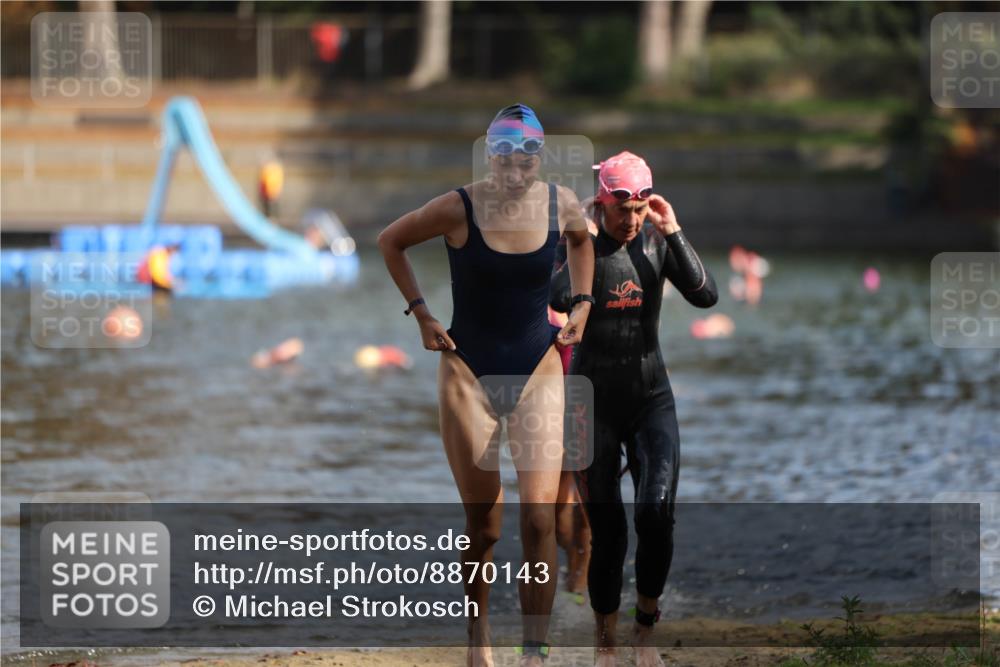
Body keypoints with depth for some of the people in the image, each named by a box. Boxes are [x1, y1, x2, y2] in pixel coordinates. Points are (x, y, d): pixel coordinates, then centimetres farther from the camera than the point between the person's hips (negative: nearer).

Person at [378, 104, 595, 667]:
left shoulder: (562, 204, -5)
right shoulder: (458, 210, -12)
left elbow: (582, 240, 21)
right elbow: (390, 242, 5)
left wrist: (581, 303, 9)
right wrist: (421, 313, 0)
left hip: (538, 371, 1)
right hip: (469, 372, -1)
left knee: (540, 521, -12)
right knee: (483, 525, 4)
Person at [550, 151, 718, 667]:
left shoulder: (656, 240, -1)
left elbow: (705, 296, -12)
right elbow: (560, 299, -27)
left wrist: (673, 232, -17)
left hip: (651, 397, 2)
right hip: (594, 399, -2)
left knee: (657, 513, -17)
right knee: (606, 531, 1)